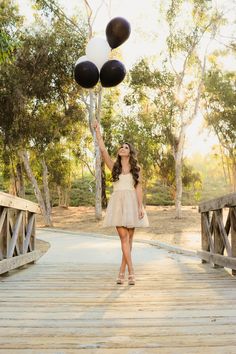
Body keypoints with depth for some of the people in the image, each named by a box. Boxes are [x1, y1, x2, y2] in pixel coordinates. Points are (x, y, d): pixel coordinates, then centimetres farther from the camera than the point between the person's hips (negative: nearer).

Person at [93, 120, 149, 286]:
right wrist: (98, 130, -1)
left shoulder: (136, 168, 8)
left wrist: (140, 207, -8)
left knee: (129, 239, 2)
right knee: (124, 237, -8)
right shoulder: (114, 166, 11)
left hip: (131, 202, 0)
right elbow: (103, 150, 2)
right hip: (118, 202, 0)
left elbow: (139, 188, 2)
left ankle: (122, 272, 11)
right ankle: (131, 272, -8)